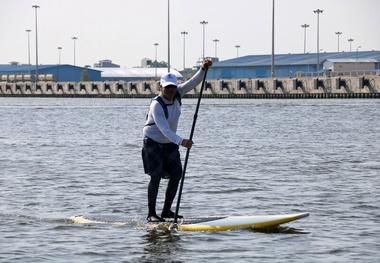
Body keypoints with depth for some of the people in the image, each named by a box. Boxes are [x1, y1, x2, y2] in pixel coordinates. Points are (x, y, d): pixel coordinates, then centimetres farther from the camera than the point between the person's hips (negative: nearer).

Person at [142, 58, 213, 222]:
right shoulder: (156, 105, -28)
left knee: (176, 174, 4)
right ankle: (151, 214, -10)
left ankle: (167, 210, 15)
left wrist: (203, 69, -27)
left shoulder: (177, 95, -8)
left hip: (170, 144, 7)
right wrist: (181, 141, -49)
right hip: (153, 143, -7)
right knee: (156, 176, -14)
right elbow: (164, 129, -37)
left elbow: (193, 83, -8)